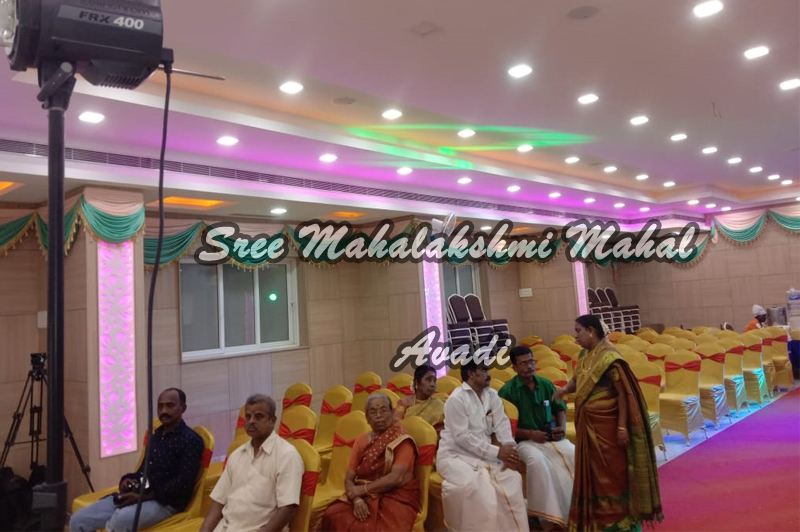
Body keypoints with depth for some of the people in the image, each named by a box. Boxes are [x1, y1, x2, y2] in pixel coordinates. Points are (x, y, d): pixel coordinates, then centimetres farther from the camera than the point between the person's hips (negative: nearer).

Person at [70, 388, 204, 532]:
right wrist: (127, 479, 1)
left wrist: (143, 497, -18)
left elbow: (183, 484, -15)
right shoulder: (156, 435, 17)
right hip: (136, 495, 8)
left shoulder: (190, 440, -8)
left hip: (165, 502, -8)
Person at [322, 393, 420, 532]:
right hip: (364, 498, 5)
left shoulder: (402, 440, -4)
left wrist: (362, 489, -11)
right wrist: (357, 499, -15)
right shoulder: (361, 440, 11)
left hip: (395, 499, -4)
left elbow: (396, 478, -15)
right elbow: (348, 479, 4)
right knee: (332, 516, -22)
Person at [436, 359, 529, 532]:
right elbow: (462, 437, -20)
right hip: (455, 455, -6)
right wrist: (497, 452, -22)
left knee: (512, 478, -14)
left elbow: (502, 425, 0)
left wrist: (510, 449, -20)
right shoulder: (456, 399, -15)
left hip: (483, 455, 6)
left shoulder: (492, 395, 7)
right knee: (477, 486, -30)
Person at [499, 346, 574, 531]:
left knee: (576, 455, -20)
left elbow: (560, 409, 18)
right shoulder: (507, 391, -9)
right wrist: (531, 434, -16)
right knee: (537, 461, -34)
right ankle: (547, 515, -21)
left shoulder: (546, 384, 5)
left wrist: (562, 427, -2)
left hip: (551, 437, 5)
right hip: (525, 440, -4)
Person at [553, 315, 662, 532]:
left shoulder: (609, 357, -18)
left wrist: (622, 427, -21)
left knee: (612, 471, 5)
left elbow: (623, 393, -19)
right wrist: (564, 389, -7)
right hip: (589, 425, 8)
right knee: (593, 471, 16)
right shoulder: (586, 358, 7)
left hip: (607, 425, -8)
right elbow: (577, 380, 16)